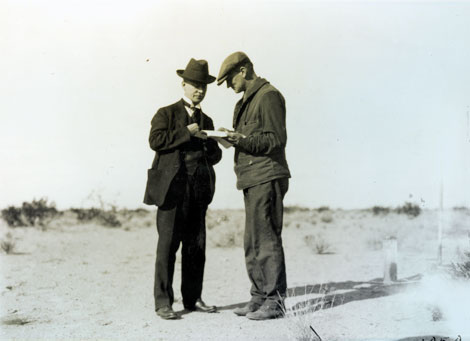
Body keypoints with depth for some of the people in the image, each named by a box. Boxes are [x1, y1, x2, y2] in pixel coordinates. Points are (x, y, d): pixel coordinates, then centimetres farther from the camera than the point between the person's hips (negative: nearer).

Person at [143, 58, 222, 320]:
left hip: (199, 190, 5)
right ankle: (163, 302, -3)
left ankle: (193, 298, 13)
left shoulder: (206, 121, 22)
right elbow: (156, 140, -10)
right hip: (172, 187, -5)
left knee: (196, 246, 5)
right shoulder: (166, 114, 7)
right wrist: (187, 133, -9)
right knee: (168, 243, -7)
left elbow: (216, 156, 17)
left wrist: (207, 141, -3)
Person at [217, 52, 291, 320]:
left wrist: (243, 140, -20)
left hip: (267, 179, -10)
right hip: (253, 180, 10)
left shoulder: (268, 96, -8)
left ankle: (275, 300, -3)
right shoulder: (247, 101, 22)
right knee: (253, 243, 11)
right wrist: (233, 139, 7)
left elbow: (277, 139, -15)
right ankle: (260, 297, 19)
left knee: (266, 239, -9)